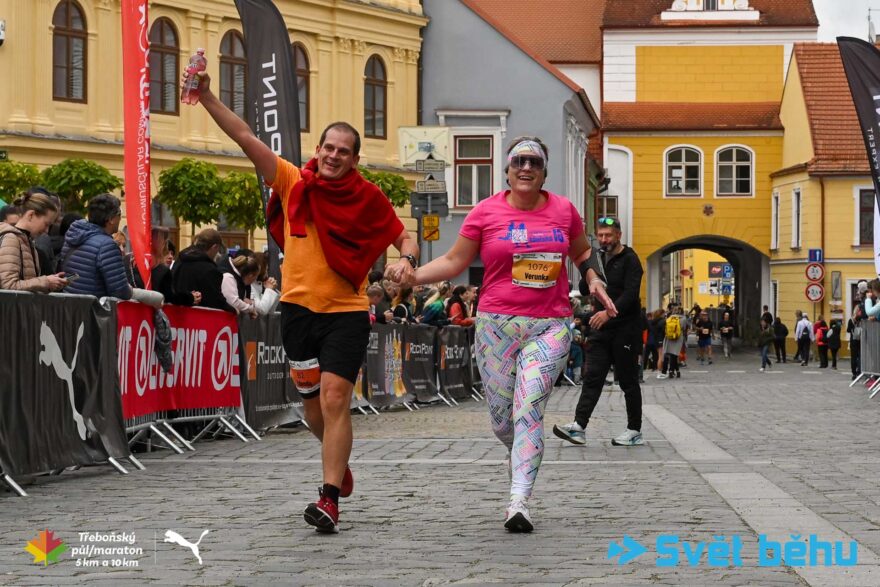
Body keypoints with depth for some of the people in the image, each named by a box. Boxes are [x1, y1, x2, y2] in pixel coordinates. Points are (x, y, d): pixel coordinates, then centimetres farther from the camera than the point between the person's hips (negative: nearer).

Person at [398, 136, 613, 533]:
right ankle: (520, 453, 40)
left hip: (551, 326, 0)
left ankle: (519, 502, -20)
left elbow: (582, 252, 24)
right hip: (497, 322, 0)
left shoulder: (563, 210, 6)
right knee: (501, 416, 3)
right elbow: (454, 261, 5)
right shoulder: (486, 212, 1)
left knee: (529, 407, -16)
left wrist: (594, 279, 6)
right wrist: (411, 276, -7)